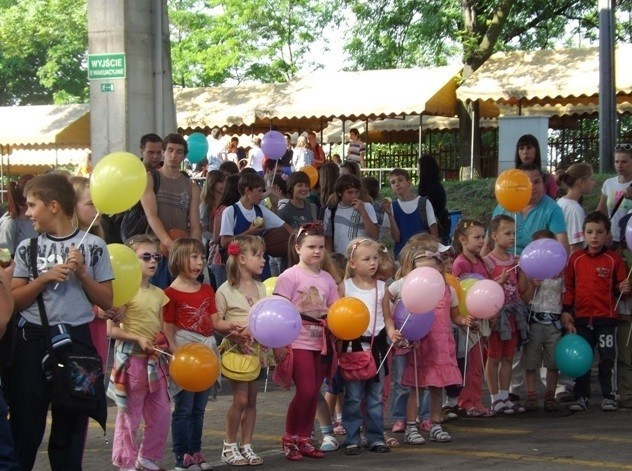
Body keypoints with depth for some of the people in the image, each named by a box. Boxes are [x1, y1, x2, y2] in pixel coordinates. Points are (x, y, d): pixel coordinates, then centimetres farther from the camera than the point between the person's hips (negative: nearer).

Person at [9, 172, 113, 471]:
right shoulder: (27, 248, 5)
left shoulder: (93, 246, 0)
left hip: (75, 340, -1)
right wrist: (44, 279, -12)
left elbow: (107, 302, 3)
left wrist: (82, 273, -10)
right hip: (32, 340, 1)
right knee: (25, 423, 1)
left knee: (71, 424, 6)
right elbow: (14, 301, 2)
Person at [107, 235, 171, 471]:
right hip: (131, 359, -7)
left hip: (155, 360, 7)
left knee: (161, 415, 10)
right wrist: (138, 339, -23)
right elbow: (112, 329, -14)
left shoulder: (158, 293, 10)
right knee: (129, 416, 2)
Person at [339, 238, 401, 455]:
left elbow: (387, 317, 9)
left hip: (376, 344, 3)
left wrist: (391, 331, -10)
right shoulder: (345, 287, -2)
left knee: (375, 396, 9)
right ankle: (352, 439, 7)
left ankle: (376, 437, 16)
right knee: (353, 396, 1)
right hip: (353, 345, -3)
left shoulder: (381, 287, 6)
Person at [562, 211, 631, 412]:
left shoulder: (614, 259, -2)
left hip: (606, 318, -2)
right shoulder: (576, 258, 5)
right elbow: (569, 287, 10)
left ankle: (609, 396, 10)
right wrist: (566, 311, 5)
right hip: (582, 318, 3)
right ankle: (581, 396, 17)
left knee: (608, 358, 0)